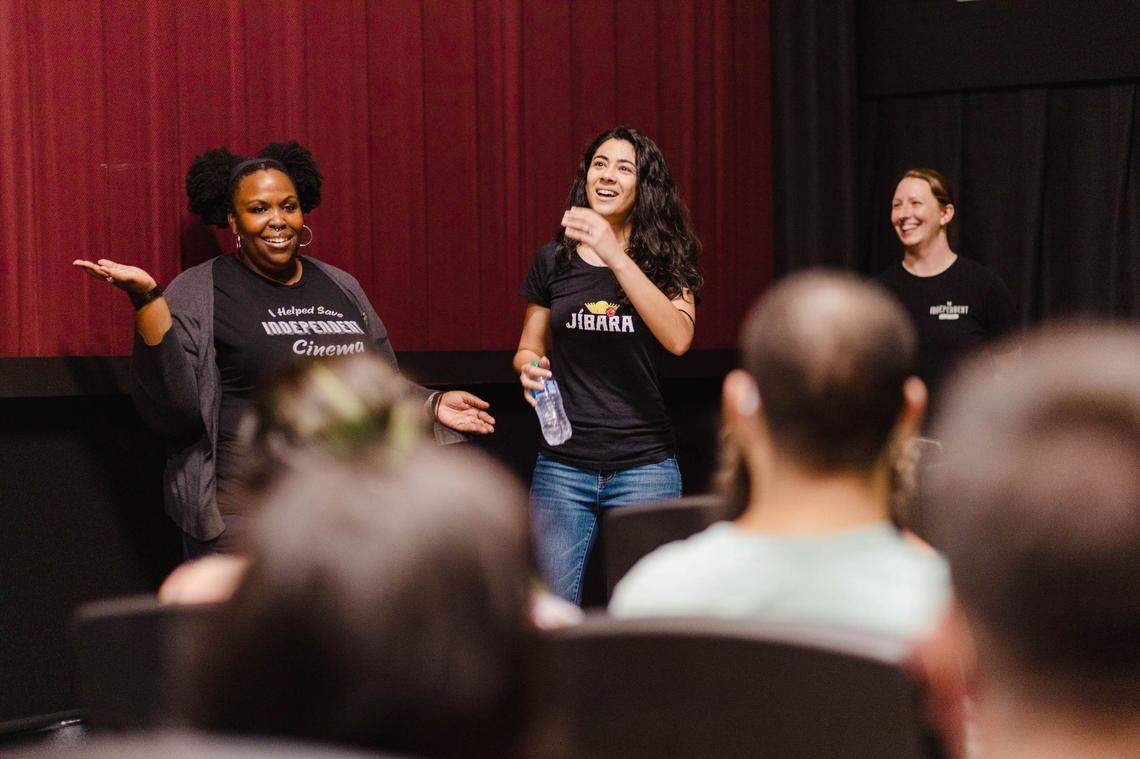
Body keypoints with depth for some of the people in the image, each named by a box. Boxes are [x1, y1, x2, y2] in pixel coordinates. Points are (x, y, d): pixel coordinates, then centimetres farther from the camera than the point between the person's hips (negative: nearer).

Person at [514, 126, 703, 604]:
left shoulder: (666, 262, 2)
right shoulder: (554, 261, 8)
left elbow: (678, 338, -17)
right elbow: (528, 349, 18)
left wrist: (615, 257, -23)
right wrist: (529, 368, -7)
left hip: (643, 467, -1)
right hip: (562, 466, 1)